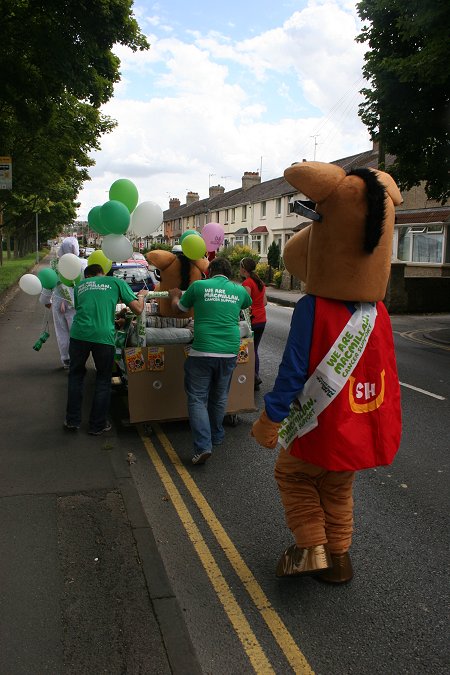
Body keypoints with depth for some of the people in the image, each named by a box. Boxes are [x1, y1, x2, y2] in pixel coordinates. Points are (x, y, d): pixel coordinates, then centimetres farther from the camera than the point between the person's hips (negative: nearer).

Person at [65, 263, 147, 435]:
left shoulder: (80, 286, 21)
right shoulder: (117, 282, 12)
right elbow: (138, 309, 7)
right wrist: (141, 295, 28)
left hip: (79, 334, 2)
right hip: (104, 336, -2)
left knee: (76, 375, 21)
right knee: (103, 380, 15)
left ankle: (72, 421, 26)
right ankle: (97, 425, 21)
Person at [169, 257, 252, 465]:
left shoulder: (198, 286, 1)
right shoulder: (239, 290, 9)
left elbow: (179, 307, 16)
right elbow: (248, 303, 33)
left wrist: (174, 296, 37)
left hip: (203, 352, -3)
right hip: (229, 352, 3)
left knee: (197, 399, 3)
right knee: (220, 397, 20)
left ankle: (203, 446, -8)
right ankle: (216, 437, 34)